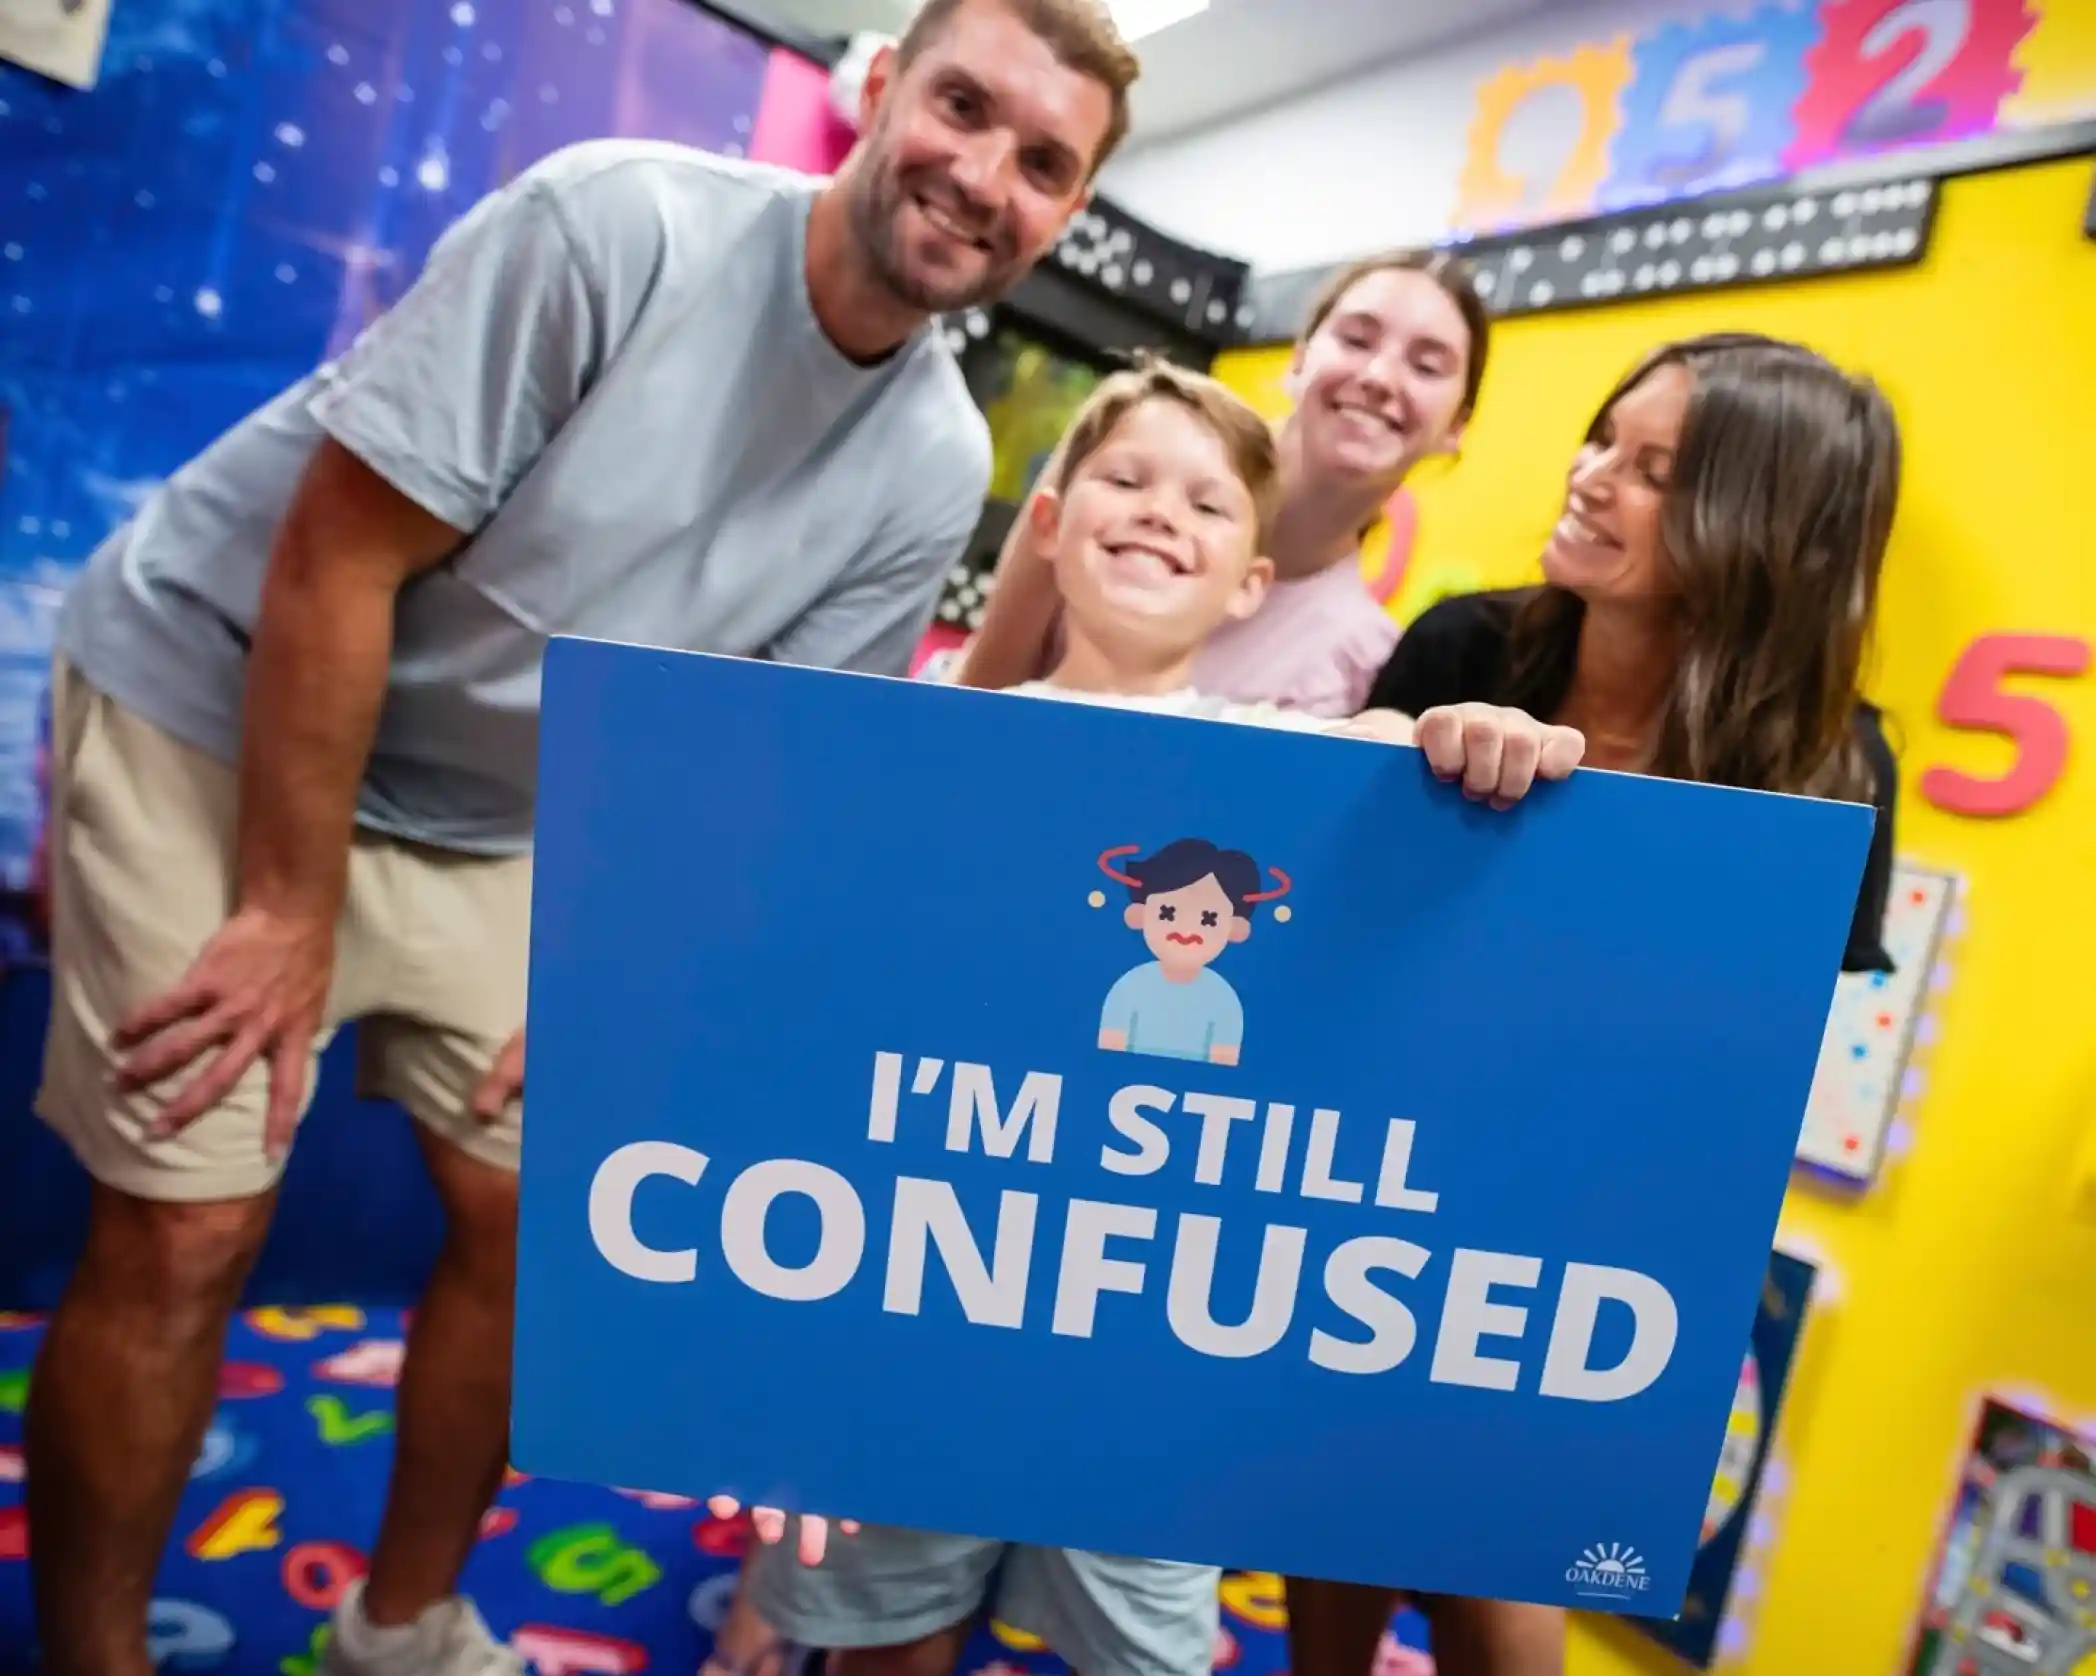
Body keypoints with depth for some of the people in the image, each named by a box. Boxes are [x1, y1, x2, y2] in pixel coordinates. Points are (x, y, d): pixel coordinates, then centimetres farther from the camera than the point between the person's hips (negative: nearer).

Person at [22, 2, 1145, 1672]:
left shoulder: (937, 464, -8)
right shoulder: (615, 219, -22)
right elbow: (336, 552, -21)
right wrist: (287, 913, -18)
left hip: (495, 817, 4)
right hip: (220, 704, -4)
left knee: (534, 1214, 4)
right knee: (186, 1233, -5)